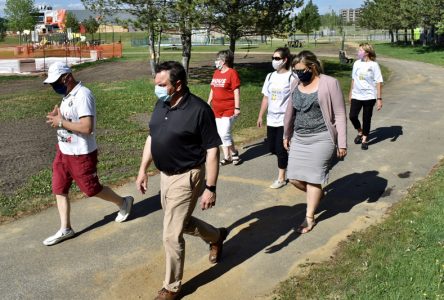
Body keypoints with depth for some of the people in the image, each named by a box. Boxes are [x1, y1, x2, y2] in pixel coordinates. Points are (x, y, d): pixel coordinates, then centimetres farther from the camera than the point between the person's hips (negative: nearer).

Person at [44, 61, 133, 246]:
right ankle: (65, 229, 25)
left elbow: (87, 127, -31)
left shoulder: (82, 95, -24)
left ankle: (123, 203, 31)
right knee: (59, 189, 12)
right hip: (63, 151, 9)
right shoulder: (67, 95, 7)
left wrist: (61, 122, -22)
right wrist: (57, 117, -2)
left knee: (92, 189, 6)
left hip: (81, 154, -9)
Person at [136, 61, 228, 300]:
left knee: (172, 235, -1)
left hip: (186, 178, -8)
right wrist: (143, 169, 11)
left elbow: (212, 150, -19)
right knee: (182, 223, 23)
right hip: (165, 175, 8)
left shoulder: (199, 110, -21)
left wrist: (211, 188, -20)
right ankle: (217, 237, 51)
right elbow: (152, 137, 13)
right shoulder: (161, 104, 1)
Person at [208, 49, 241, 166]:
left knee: (225, 134, -11)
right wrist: (208, 104, 18)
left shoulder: (232, 72, -10)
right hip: (217, 109, 8)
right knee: (221, 134, 9)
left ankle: (234, 153, 12)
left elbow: (236, 91, -14)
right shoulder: (216, 72, 12)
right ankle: (227, 157, 19)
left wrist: (237, 108, -17)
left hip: (229, 109, -8)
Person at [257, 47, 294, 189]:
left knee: (280, 148, -2)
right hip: (271, 119, 6)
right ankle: (286, 161, 40)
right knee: (272, 147, 12)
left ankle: (281, 178, 12)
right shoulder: (270, 76, 8)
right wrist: (260, 116, 14)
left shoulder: (291, 77, -10)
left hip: (285, 119, -6)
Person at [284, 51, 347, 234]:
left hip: (321, 139, -6)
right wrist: (286, 135, 23)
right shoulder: (297, 84, 6)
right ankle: (317, 194, 35)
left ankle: (309, 217, 16)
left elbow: (340, 115, -9)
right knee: (294, 178, 6)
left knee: (313, 178, -1)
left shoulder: (329, 83, -10)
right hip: (299, 138, 6)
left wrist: (342, 143, -10)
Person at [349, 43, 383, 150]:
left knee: (366, 118, 4)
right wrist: (350, 94, 18)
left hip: (369, 96, -3)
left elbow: (379, 82, -8)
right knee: (352, 116, -6)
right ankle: (360, 132, 22)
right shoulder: (357, 63, 5)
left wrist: (379, 99, -12)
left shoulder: (373, 65, -8)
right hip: (356, 96, 4)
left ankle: (364, 139, 20)